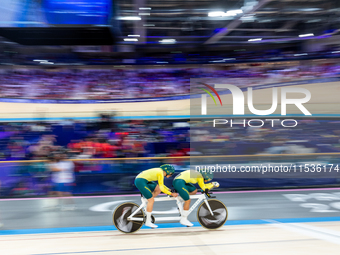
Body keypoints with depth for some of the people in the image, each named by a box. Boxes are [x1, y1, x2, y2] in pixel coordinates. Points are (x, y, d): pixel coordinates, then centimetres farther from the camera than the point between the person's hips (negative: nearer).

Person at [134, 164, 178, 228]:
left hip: (139, 179, 10)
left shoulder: (160, 171, 16)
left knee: (158, 189, 11)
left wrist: (169, 190, 19)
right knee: (151, 200, -9)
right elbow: (162, 188, -15)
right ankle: (148, 222, -2)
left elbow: (161, 185, 27)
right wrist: (171, 194, -9)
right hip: (140, 181, -10)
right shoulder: (161, 173, -12)